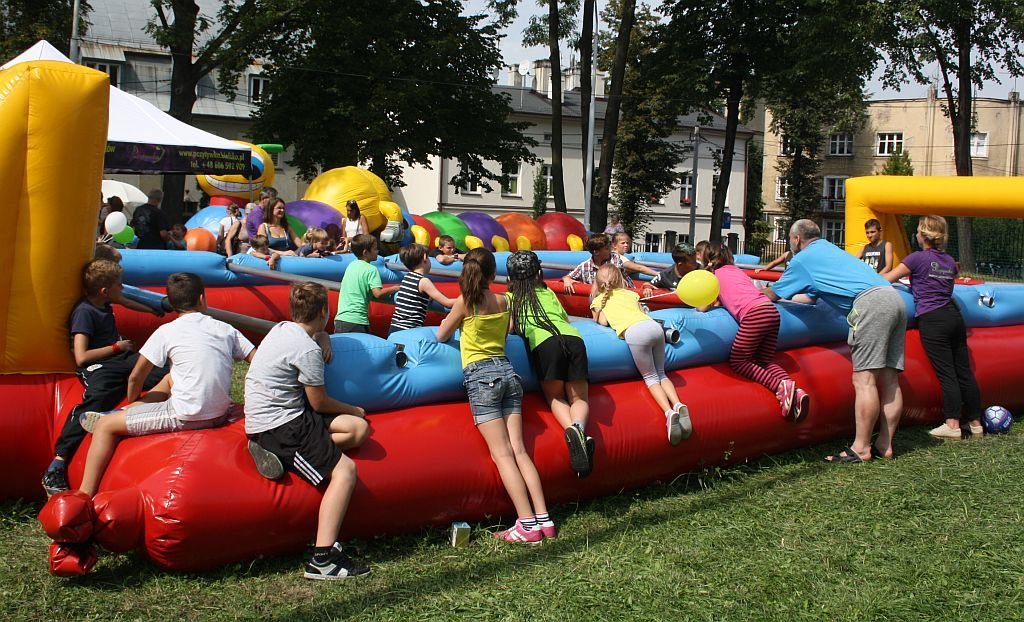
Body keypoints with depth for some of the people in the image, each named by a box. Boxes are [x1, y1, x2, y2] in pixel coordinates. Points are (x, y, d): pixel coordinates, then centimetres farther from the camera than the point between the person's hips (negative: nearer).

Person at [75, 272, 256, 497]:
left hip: (185, 418, -6)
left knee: (106, 425, 4)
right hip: (219, 415, 6)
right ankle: (125, 413, 36)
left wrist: (131, 403, 24)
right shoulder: (226, 329, 6)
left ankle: (85, 496, -1)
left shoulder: (167, 332, -2)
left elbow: (135, 378, 4)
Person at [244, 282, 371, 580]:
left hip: (265, 417, 9)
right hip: (281, 424, -9)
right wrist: (353, 410, 13)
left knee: (359, 429, 3)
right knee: (344, 470, -19)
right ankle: (322, 560, -27)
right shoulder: (308, 349, -15)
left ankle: (281, 453, -8)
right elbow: (319, 402, -6)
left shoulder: (281, 329, 12)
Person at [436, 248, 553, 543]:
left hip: (480, 374, -5)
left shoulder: (464, 302, -5)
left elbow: (441, 336, 8)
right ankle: (543, 519, -2)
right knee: (519, 450, 4)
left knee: (502, 454, -7)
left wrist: (449, 321, 28)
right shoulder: (502, 301, 9)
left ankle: (527, 524, -12)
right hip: (506, 370, 5)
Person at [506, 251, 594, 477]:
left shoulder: (511, 297, 23)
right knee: (578, 398, 10)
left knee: (555, 397, 14)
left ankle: (571, 428, -18)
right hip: (573, 338, 3)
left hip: (545, 343, -3)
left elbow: (510, 329, 11)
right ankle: (579, 425, -25)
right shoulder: (548, 292, 33)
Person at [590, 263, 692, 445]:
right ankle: (678, 405, -9)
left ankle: (669, 412, -19)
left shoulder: (598, 300, 22)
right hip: (655, 326, 4)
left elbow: (603, 322, 10)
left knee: (651, 378, 5)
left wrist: (597, 314, 31)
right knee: (661, 374, 17)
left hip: (635, 332, -4)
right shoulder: (630, 293, 33)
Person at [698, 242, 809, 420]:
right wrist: (720, 301, 40)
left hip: (755, 314, -7)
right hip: (772, 311, 7)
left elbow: (702, 307, 12)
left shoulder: (715, 275, 12)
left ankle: (780, 386, -18)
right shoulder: (737, 270, 30)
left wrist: (714, 302, 33)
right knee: (765, 361, 13)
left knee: (738, 362, 2)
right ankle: (796, 392, -12)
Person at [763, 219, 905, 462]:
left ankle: (861, 449, -11)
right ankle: (884, 445, 6)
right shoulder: (829, 249, 34)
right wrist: (791, 298, 54)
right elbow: (812, 297, 43)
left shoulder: (803, 259, 11)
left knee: (864, 379, -9)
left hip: (871, 302, -9)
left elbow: (771, 294, 21)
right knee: (888, 380, 5)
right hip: (894, 299, 9)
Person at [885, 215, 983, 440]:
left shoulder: (917, 258, -5)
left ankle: (952, 425, -7)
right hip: (954, 316, 6)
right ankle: (975, 423, 12)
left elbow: (887, 279, -3)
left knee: (946, 373, -7)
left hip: (933, 320, -6)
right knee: (964, 371, 8)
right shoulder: (949, 261, 15)